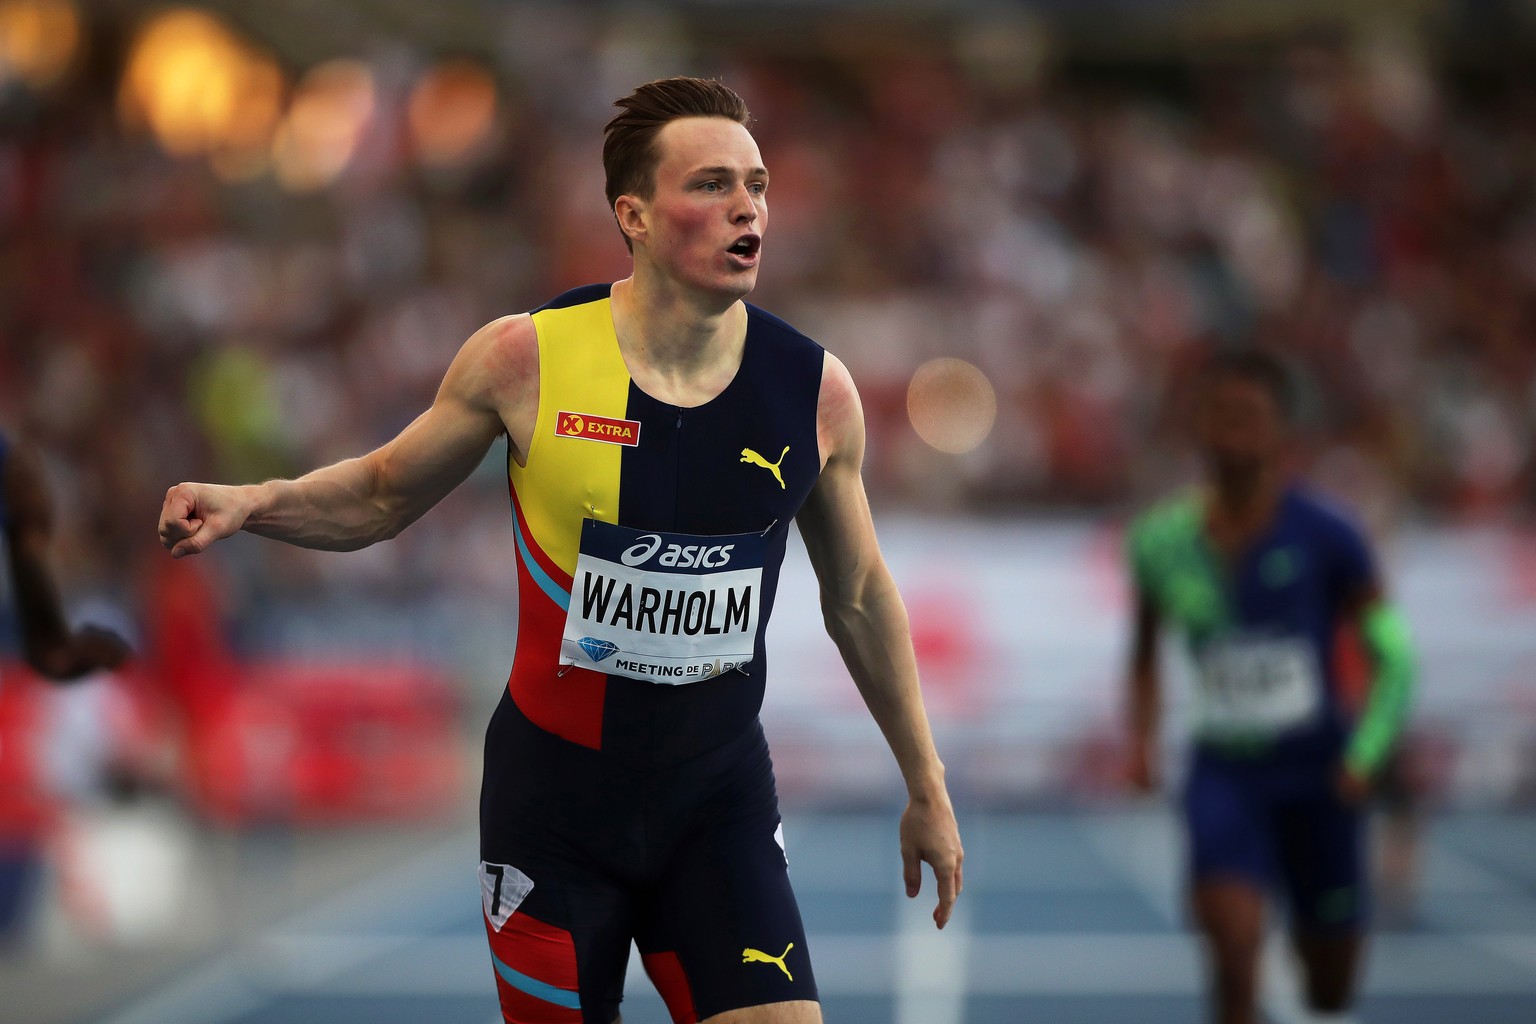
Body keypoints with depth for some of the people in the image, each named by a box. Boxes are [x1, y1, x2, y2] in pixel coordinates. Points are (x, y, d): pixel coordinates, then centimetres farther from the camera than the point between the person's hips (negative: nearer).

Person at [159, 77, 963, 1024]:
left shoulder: (814, 389, -5)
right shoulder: (526, 359, -11)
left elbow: (859, 596, 8)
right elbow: (383, 496, 4)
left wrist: (927, 787, 13)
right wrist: (253, 503, -15)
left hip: (720, 801, 1)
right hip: (555, 795, -1)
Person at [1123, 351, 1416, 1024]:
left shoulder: (1323, 538, -9)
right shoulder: (1165, 541, -1)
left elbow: (1395, 656, -4)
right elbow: (1146, 648, 16)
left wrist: (1362, 758, -15)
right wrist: (1141, 735, 1)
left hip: (1314, 772, 0)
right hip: (1224, 772, 1)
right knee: (1233, 942, -22)